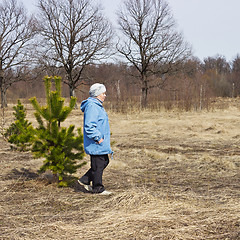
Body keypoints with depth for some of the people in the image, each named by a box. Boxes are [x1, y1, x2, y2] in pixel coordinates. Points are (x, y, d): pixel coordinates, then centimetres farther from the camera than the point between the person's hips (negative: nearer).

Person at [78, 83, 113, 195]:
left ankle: (85, 180, 22)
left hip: (101, 143, 11)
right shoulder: (92, 106, -19)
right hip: (96, 144, -11)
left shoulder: (97, 106, 16)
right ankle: (98, 188, 11)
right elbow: (89, 127, -26)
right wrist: (98, 138, -22)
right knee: (98, 165, -1)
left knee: (104, 162, 16)